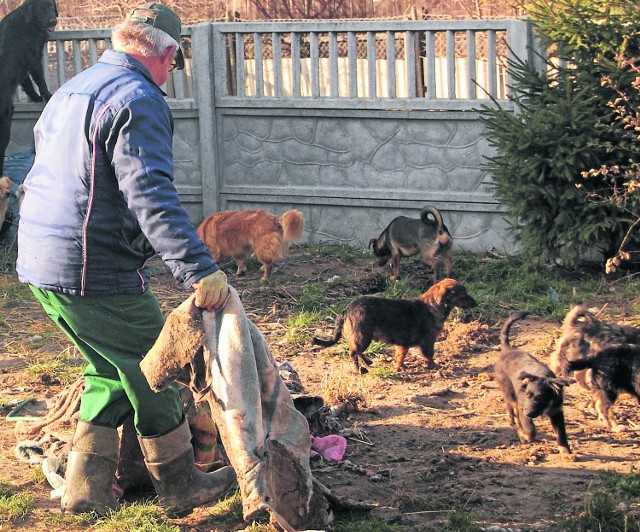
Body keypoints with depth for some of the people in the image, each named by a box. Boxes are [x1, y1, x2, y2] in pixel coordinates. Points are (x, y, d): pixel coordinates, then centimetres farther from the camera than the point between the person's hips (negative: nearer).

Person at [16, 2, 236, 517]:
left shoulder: (70, 91, 16)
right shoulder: (138, 100, -15)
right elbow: (152, 197, -26)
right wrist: (200, 269, -30)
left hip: (41, 263, 9)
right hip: (97, 274, -9)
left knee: (112, 369, 21)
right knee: (152, 373, 7)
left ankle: (86, 487, 22)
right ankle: (181, 485, 19)